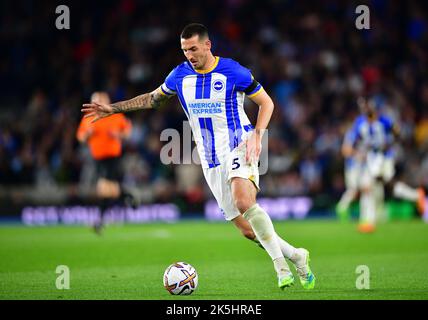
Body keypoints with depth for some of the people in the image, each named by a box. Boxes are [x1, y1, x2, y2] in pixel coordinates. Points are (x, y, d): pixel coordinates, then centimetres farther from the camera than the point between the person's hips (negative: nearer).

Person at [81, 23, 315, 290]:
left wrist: (257, 135, -15)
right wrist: (114, 108, 17)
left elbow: (266, 102, 0)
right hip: (211, 162, 5)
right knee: (248, 230, 0)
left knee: (244, 202, -33)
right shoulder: (180, 75, 5)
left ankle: (281, 263, -22)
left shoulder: (233, 71, -8)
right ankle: (296, 256, 17)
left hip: (239, 148, -5)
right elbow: (153, 98, 22)